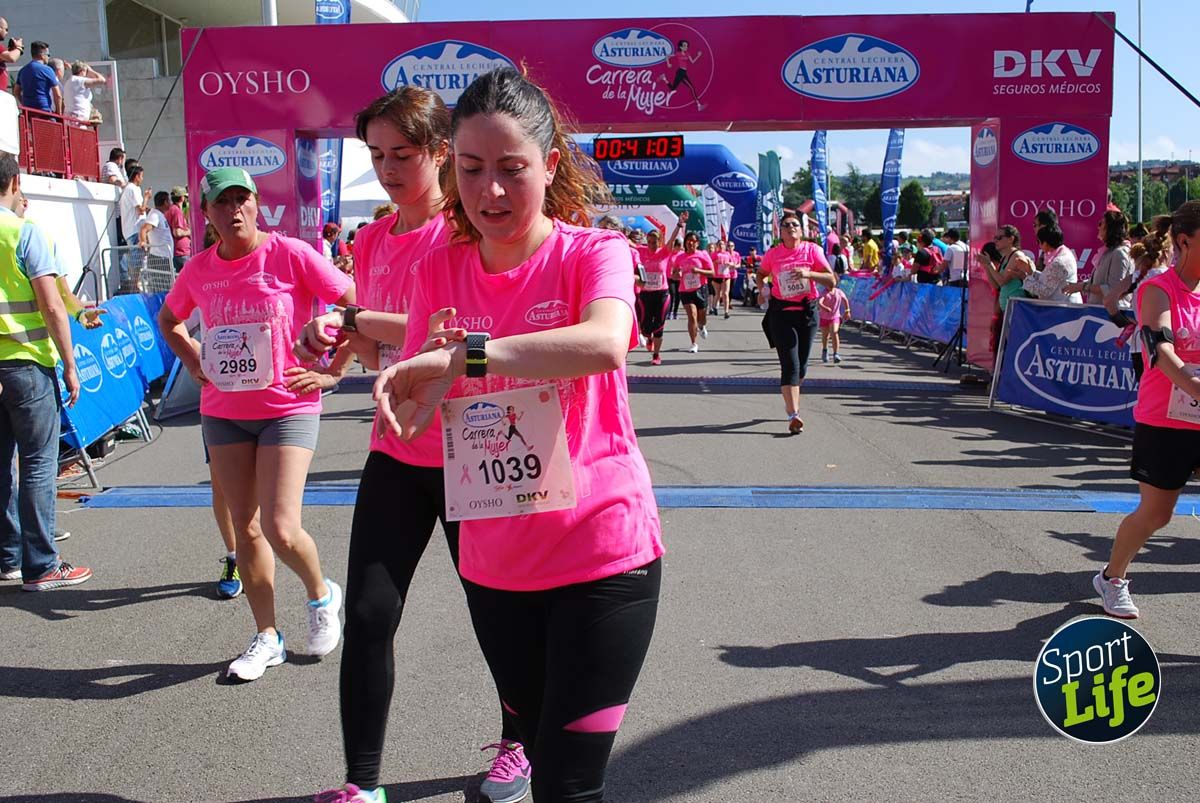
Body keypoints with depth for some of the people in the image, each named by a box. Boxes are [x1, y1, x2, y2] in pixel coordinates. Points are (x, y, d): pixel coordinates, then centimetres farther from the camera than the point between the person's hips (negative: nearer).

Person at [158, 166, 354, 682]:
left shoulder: (290, 255, -10)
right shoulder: (199, 270, 4)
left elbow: (355, 305, -9)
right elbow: (168, 319, 24)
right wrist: (194, 364, 10)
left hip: (289, 408, -5)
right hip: (223, 412, 5)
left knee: (280, 529, -14)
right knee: (244, 527, 8)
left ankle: (322, 594, 19)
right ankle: (266, 638, 23)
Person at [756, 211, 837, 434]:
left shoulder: (812, 250, -2)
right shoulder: (772, 254, 0)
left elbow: (832, 281, -7)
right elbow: (760, 274, 20)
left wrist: (808, 274, -21)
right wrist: (761, 288, 0)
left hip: (808, 311, 2)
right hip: (782, 312, -2)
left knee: (801, 365, 12)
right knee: (790, 364, -13)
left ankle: (791, 399, 39)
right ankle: (793, 415, -20)